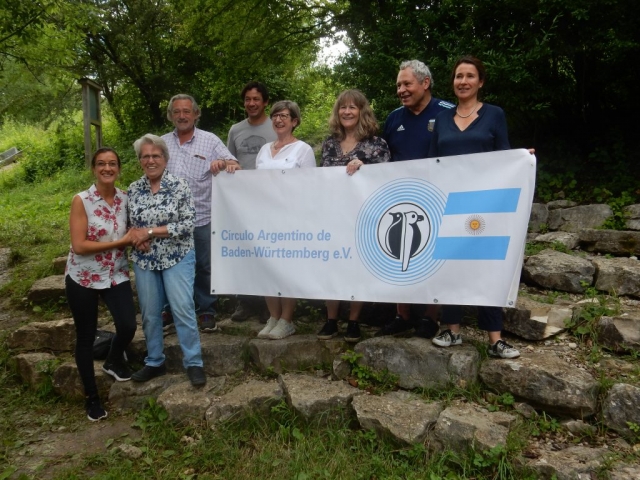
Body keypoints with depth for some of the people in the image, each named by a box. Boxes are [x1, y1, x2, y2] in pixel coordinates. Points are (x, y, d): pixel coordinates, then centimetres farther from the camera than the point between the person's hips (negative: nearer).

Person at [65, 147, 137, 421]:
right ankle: (91, 396, 27)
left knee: (128, 327, -10)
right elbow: (79, 245, -19)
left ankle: (114, 361, 27)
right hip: (83, 278, -3)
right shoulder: (81, 201, -15)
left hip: (116, 276, 3)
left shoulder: (125, 199, -1)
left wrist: (137, 239, -9)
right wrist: (120, 242, -20)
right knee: (86, 336, 8)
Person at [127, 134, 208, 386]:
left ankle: (193, 363, 9)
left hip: (177, 258, -4)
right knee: (149, 313, 10)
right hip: (144, 260, 4)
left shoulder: (179, 186, -8)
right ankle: (154, 362, 26)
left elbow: (188, 224, -14)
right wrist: (135, 233, -12)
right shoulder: (133, 189, 4)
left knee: (183, 309, -5)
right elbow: (128, 223, 11)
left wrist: (150, 232, -17)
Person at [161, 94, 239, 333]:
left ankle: (207, 311, 20)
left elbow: (235, 166, -5)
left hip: (201, 218, -2)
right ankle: (172, 308, 27)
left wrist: (222, 162, -28)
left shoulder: (210, 140, 1)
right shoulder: (162, 143, 10)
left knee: (204, 266, 7)